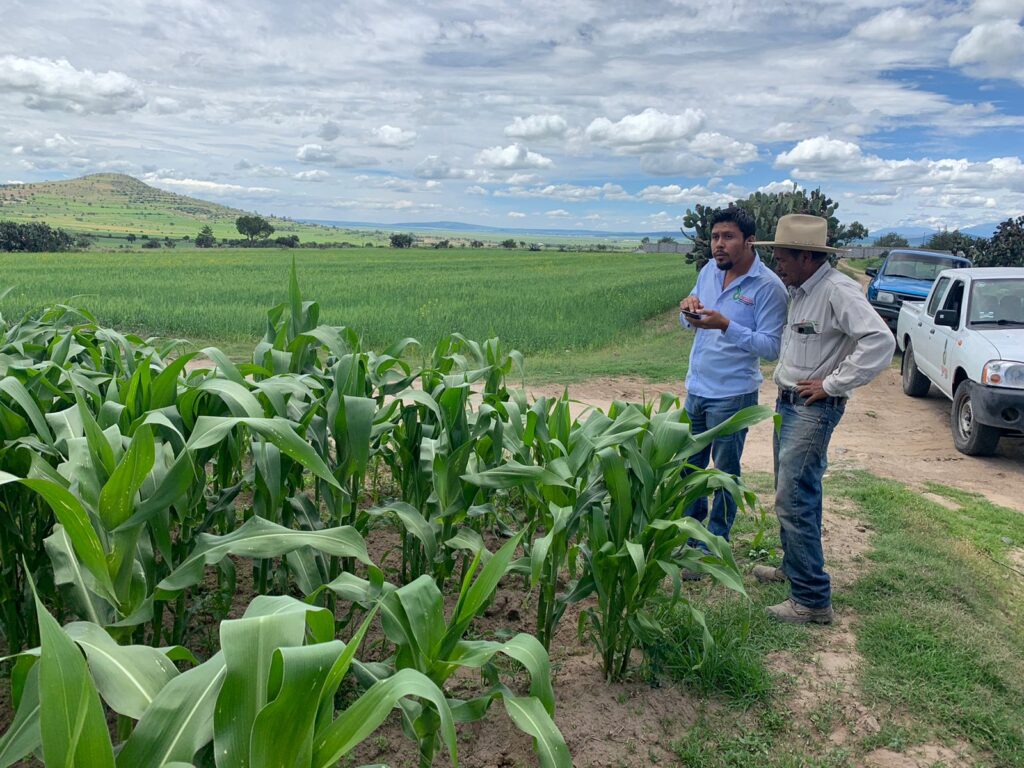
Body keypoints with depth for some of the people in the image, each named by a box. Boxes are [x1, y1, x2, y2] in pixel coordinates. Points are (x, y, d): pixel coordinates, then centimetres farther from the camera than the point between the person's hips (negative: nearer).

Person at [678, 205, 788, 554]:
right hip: (696, 388, 6)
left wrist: (726, 326, -29)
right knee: (689, 464, 17)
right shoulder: (709, 272, 5)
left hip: (732, 396, -6)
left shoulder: (768, 286, -15)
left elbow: (772, 347, -19)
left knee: (725, 472, 8)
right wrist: (689, 309, -10)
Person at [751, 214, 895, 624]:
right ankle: (793, 566, 37)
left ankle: (812, 600, -1)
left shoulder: (838, 291, -19)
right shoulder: (799, 291, 10)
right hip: (788, 402, 10)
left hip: (814, 409, -10)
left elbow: (880, 341, -28)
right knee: (792, 493, 20)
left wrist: (831, 385, -23)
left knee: (795, 501, -9)